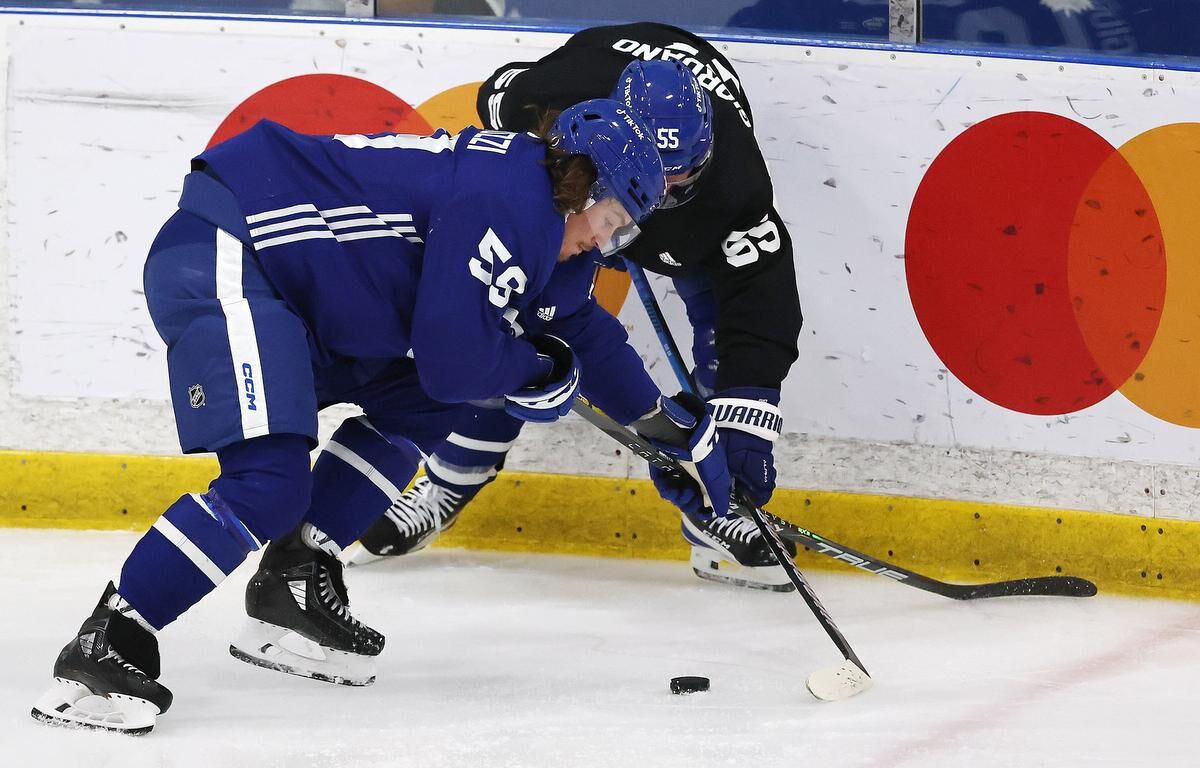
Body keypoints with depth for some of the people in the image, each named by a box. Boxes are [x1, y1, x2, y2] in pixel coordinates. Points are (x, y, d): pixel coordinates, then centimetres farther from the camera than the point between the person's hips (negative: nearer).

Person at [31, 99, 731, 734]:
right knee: (270, 484, -22)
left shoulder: (537, 215, 17)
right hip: (220, 258, -11)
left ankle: (294, 582, 12)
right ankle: (102, 648, -19)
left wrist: (678, 428, 34)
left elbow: (581, 332, 31)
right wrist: (541, 370, 2)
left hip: (283, 282, 11)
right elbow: (455, 359, -18)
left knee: (417, 405, 17)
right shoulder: (508, 202, -15)